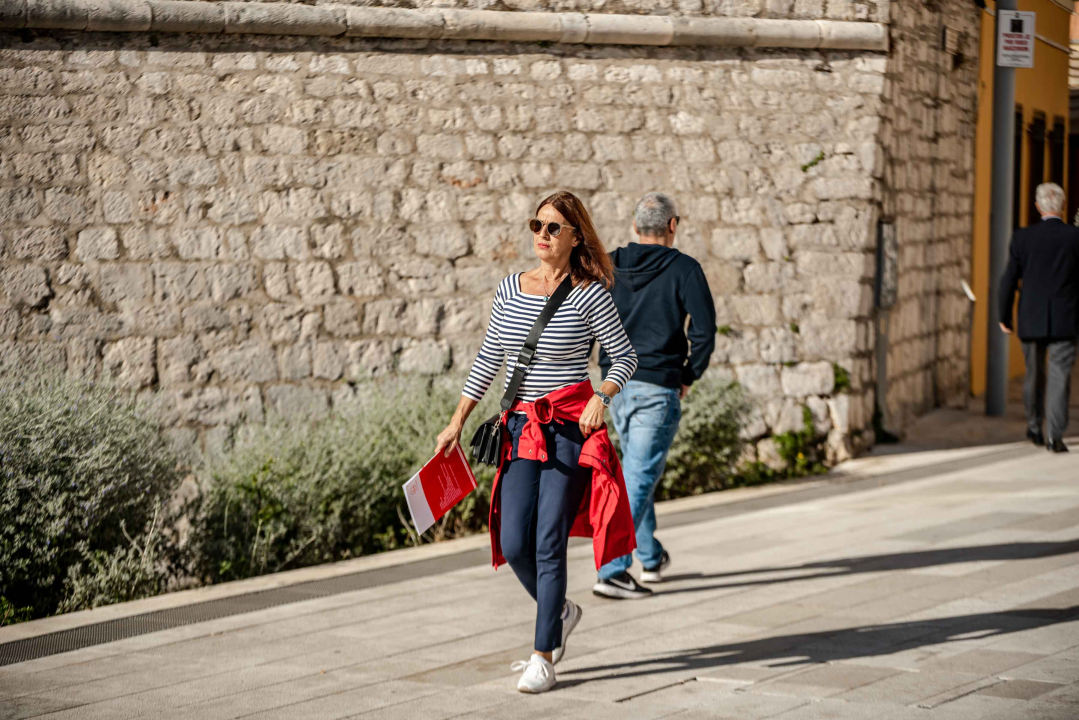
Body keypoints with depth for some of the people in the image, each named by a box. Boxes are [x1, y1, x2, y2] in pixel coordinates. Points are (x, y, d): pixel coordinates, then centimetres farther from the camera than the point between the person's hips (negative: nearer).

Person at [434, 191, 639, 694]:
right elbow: (487, 361, 14)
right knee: (514, 545, 2)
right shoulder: (510, 290, 7)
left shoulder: (589, 294, -7)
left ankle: (544, 658, 3)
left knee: (549, 543, -6)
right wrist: (457, 423, 12)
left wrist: (601, 397, -19)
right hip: (521, 427, 5)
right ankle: (560, 612, 31)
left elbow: (625, 357, 0)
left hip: (571, 428, -5)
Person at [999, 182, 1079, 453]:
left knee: (1034, 374, 18)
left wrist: (1004, 316, 11)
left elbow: (1009, 280, 0)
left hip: (1031, 320, 2)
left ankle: (1034, 428, 30)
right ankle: (1055, 435, -10)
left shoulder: (1022, 238, -4)